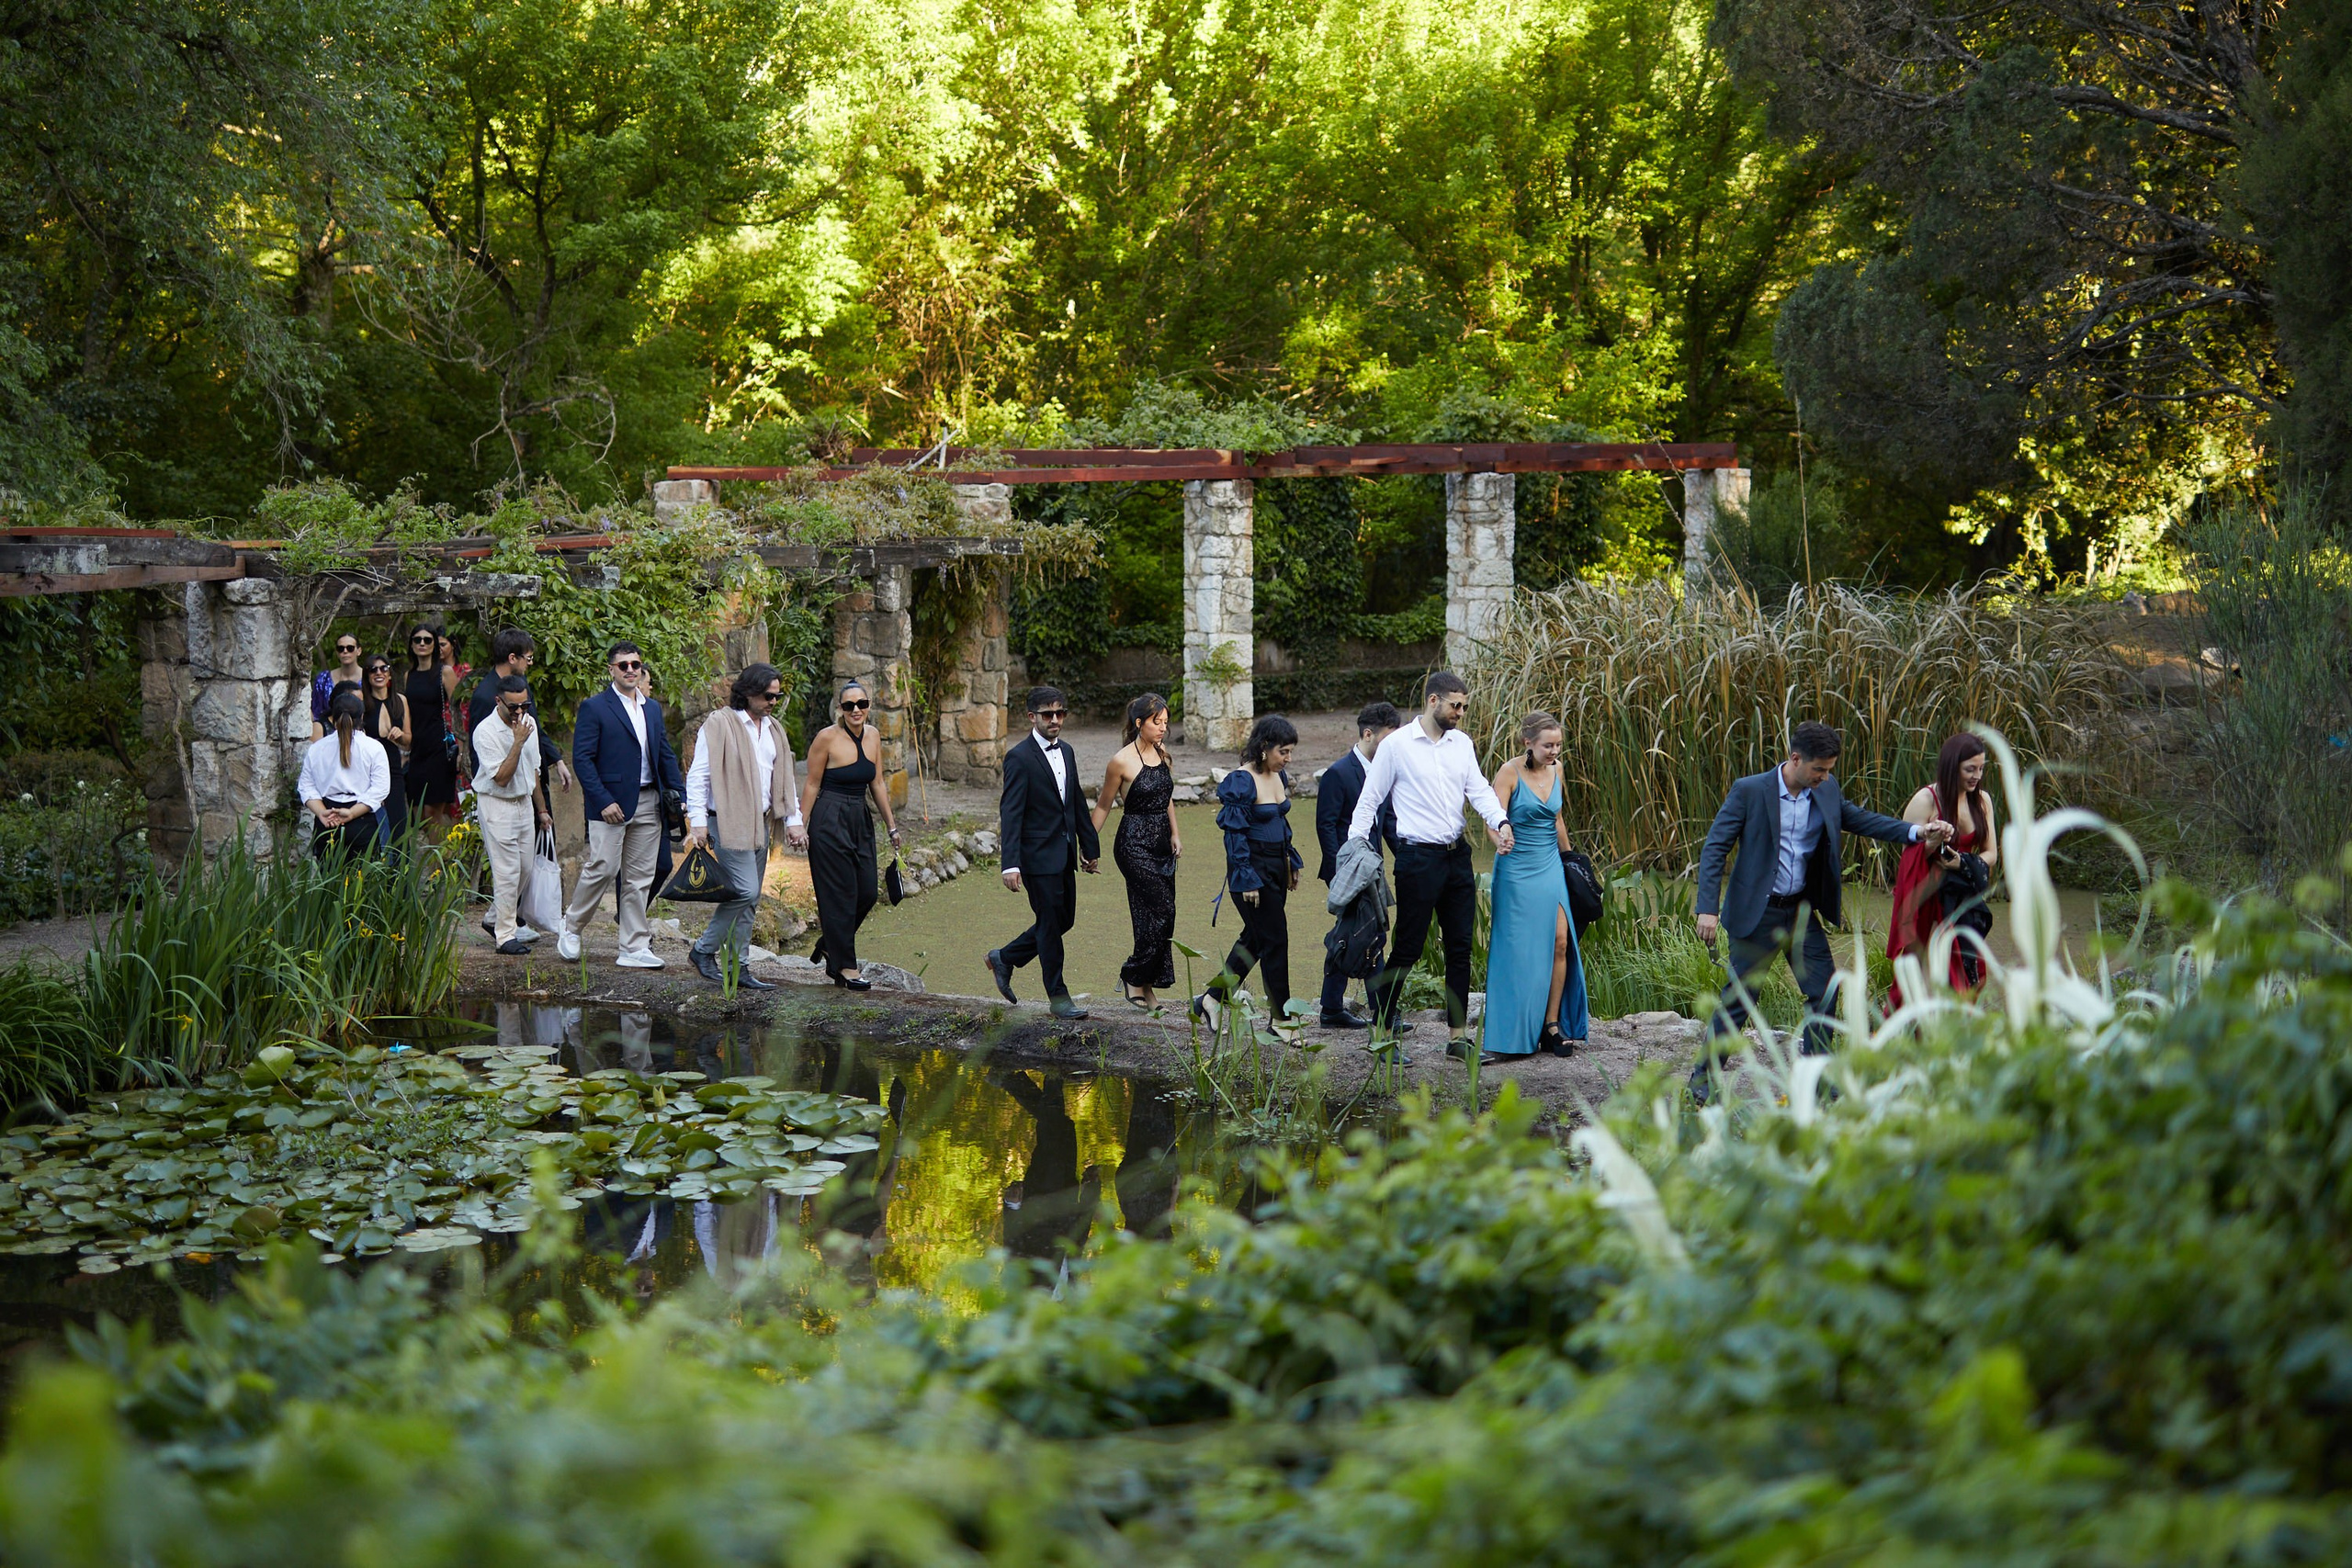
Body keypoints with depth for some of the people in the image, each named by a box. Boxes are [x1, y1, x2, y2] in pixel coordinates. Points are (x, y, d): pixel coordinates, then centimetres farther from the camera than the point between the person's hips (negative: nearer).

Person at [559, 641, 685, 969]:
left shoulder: (652, 708, 15)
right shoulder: (594, 708, -5)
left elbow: (665, 755, 19)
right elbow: (582, 758, -9)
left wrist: (681, 795, 8)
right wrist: (603, 801, -16)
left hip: (648, 803, 6)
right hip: (611, 803, -6)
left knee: (640, 878, 6)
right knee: (602, 869, -8)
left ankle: (634, 948, 10)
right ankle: (570, 928, 13)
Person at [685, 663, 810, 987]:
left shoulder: (774, 729, 16)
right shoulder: (719, 724, -7)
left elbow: (784, 779, 21)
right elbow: (698, 776, -8)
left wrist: (793, 820, 11)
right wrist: (698, 821, -14)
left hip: (761, 824, 7)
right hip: (728, 823, -7)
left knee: (749, 900, 7)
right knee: (746, 891, -15)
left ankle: (738, 967, 11)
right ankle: (705, 950, 0)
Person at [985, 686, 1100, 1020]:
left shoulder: (1066, 751, 11)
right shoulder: (1019, 757, -13)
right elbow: (1010, 816, -17)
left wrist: (1090, 847, 20)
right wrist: (1010, 865, -23)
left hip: (1065, 854, 8)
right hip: (1038, 855, -8)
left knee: (1064, 919, 13)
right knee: (1051, 923, -1)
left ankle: (1004, 958, 30)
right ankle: (1058, 997, 9)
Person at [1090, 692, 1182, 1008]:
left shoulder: (1163, 754, 8)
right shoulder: (1122, 761, -12)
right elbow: (1103, 806, -2)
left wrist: (1175, 834, 11)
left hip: (1161, 843, 7)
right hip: (1134, 844, -7)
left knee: (1161, 917, 6)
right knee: (1162, 911, -12)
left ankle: (1144, 983, 16)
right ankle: (1133, 977, 3)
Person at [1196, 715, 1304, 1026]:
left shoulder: (1279, 777, 8)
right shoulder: (1241, 782, -17)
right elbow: (1235, 833, -18)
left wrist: (1292, 863, 18)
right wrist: (1247, 881, -19)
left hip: (1276, 868, 9)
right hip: (1252, 869, -9)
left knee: (1255, 938, 14)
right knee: (1274, 941, -4)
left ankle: (1210, 1000, 25)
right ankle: (1280, 1019, 4)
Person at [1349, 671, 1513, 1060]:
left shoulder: (1462, 743, 11)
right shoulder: (1396, 745, -6)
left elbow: (1479, 789, 4)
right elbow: (1369, 801, -2)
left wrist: (1500, 822, -15)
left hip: (1457, 856, 6)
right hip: (1418, 857, -6)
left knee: (1461, 948, 8)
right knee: (1407, 949, -3)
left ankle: (1458, 1036, 15)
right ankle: (1381, 1032, 8)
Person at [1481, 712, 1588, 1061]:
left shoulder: (1556, 770, 7)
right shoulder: (1509, 772, -11)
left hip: (1550, 868, 6)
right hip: (1517, 870, -5)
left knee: (1560, 942, -4)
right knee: (1520, 950, -3)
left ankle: (1552, 1026, 2)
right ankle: (1517, 1033, 6)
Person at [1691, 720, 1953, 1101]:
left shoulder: (1827, 791, 2)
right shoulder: (1749, 791, -14)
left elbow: (1860, 819, 14)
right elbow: (1714, 849, -13)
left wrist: (1917, 832, -1)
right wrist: (1708, 908, -21)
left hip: (1802, 912, 5)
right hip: (1758, 913, -5)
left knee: (1823, 990, 2)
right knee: (1738, 998, -1)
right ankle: (1703, 1077, 12)